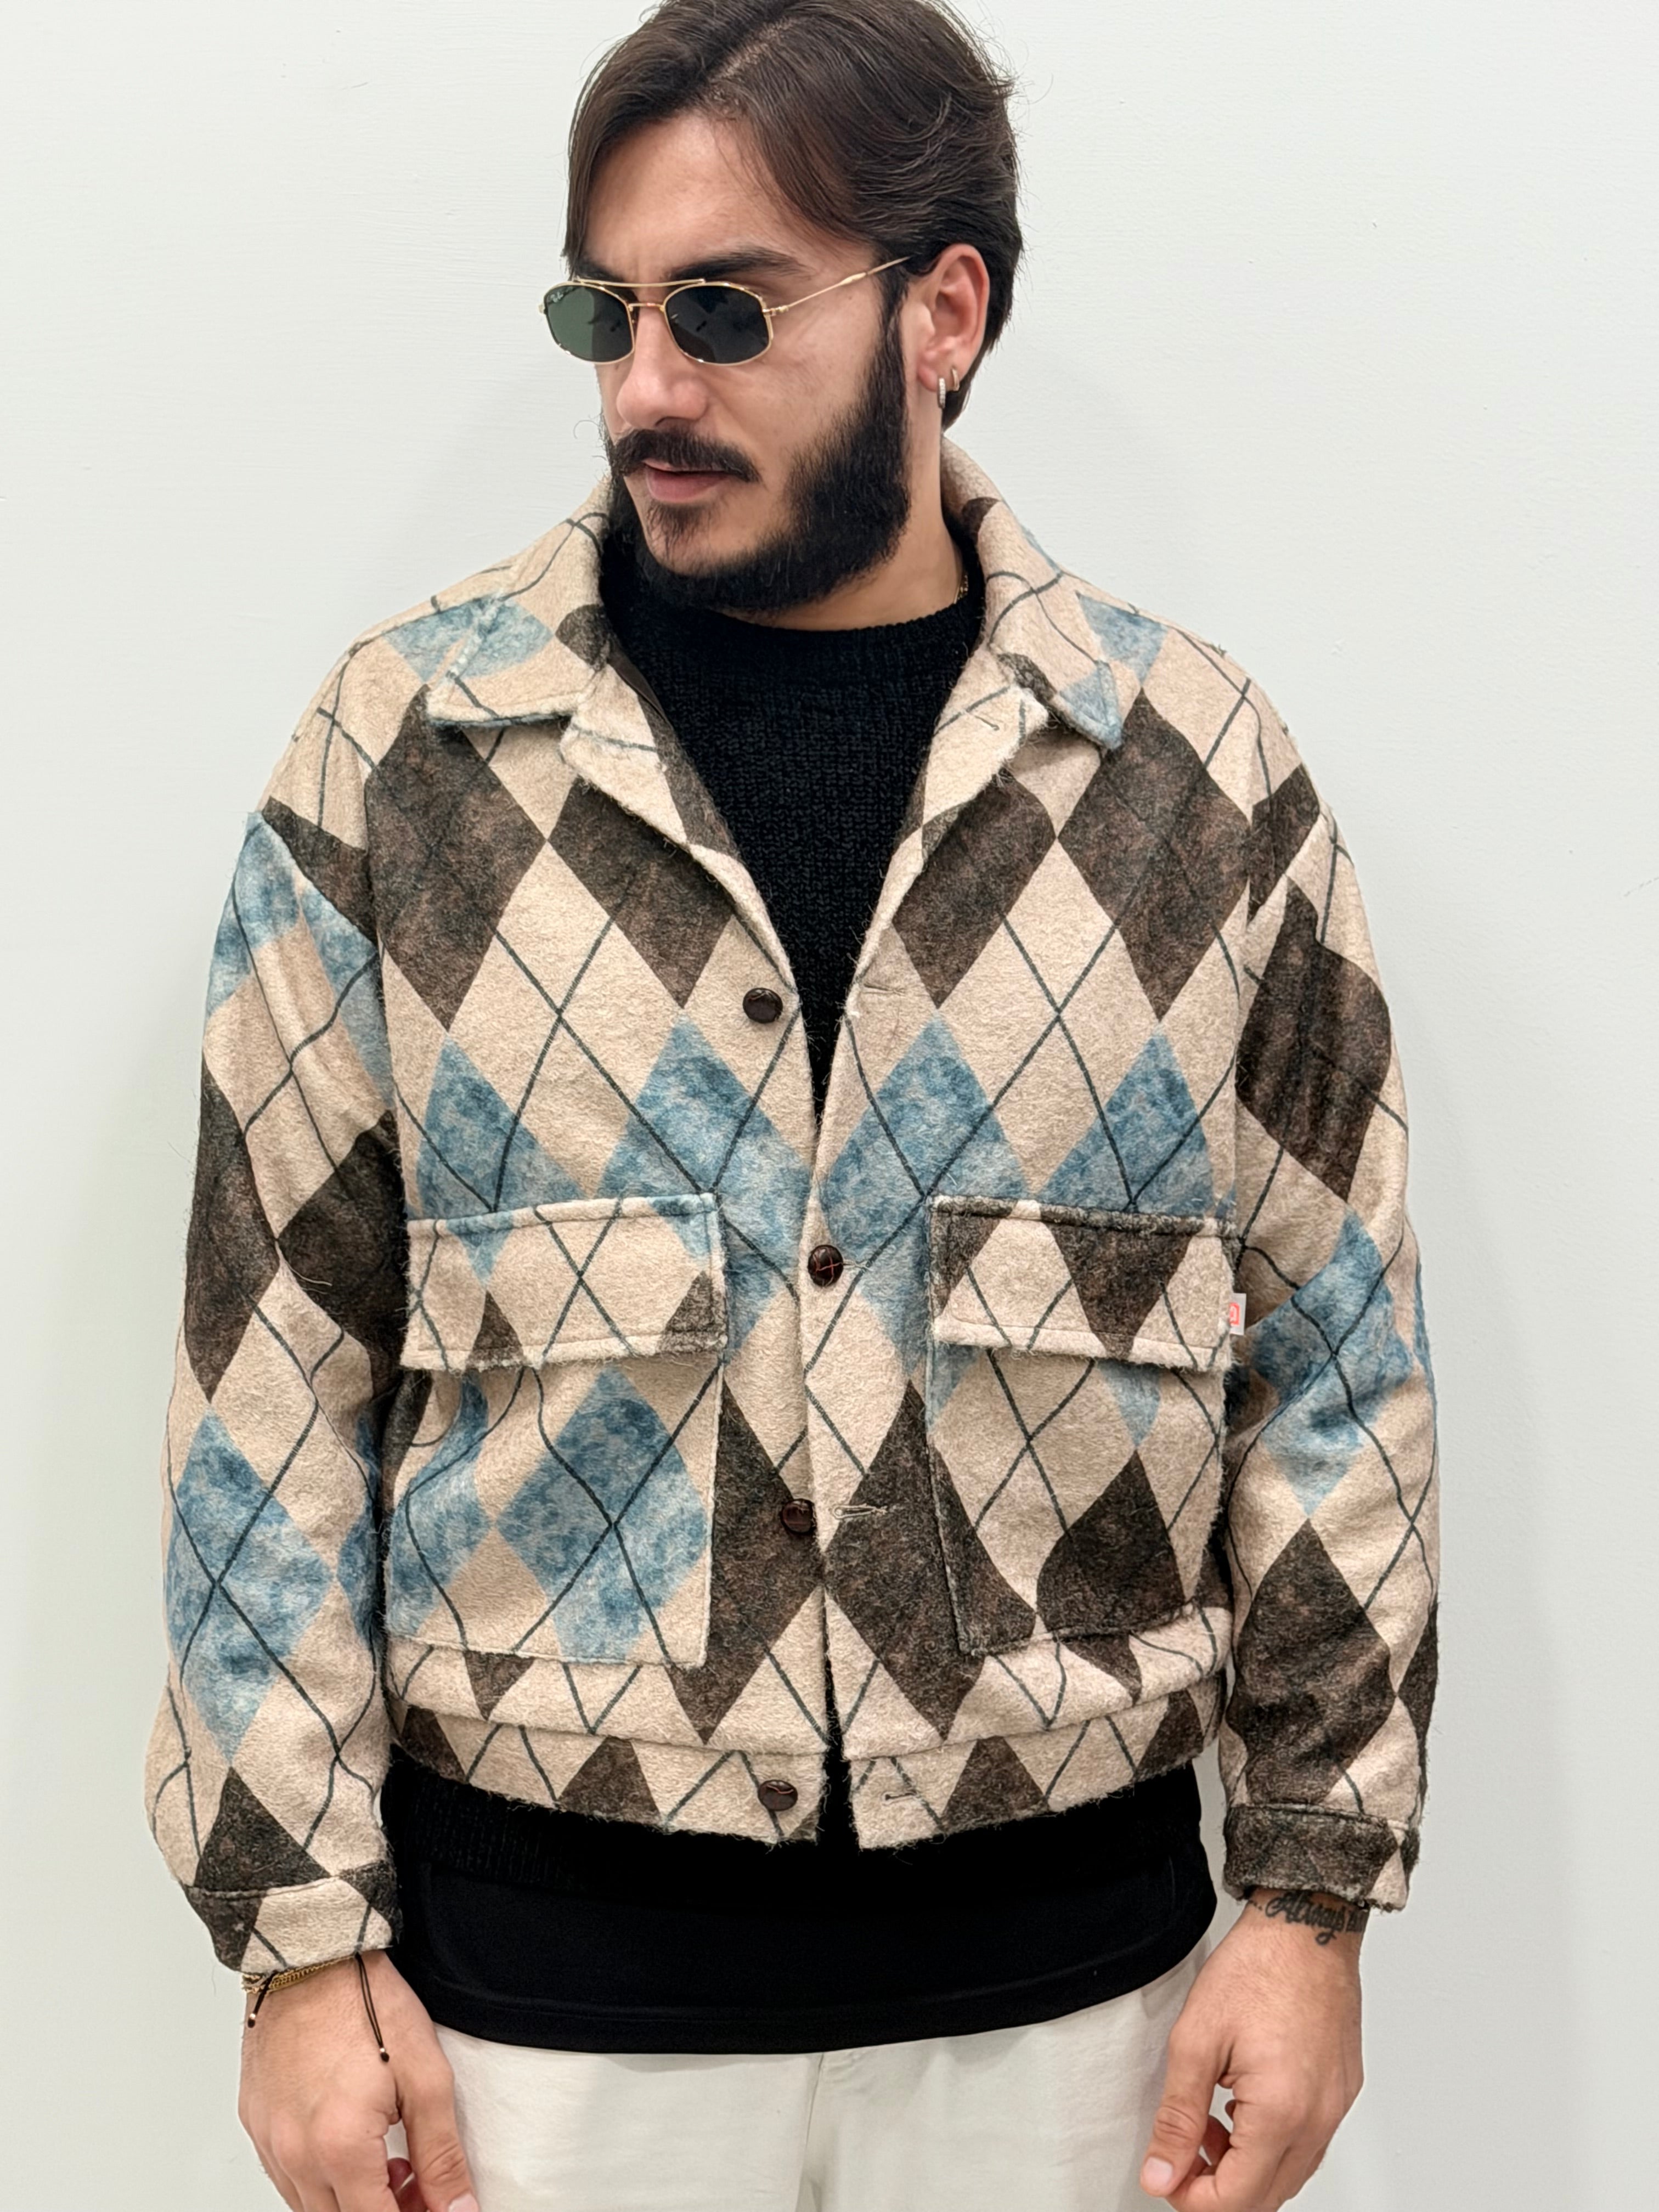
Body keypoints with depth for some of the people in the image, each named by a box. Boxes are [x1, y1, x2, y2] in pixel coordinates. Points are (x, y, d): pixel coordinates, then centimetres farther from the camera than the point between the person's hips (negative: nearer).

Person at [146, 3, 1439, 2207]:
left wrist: (1315, 1897, 1)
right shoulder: (405, 747, -4)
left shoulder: (1200, 769, -2)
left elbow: (1333, 1363, 3)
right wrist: (302, 1939, -4)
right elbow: (274, 1368, -3)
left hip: (1067, 1983, 1)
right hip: (546, 1977, -1)